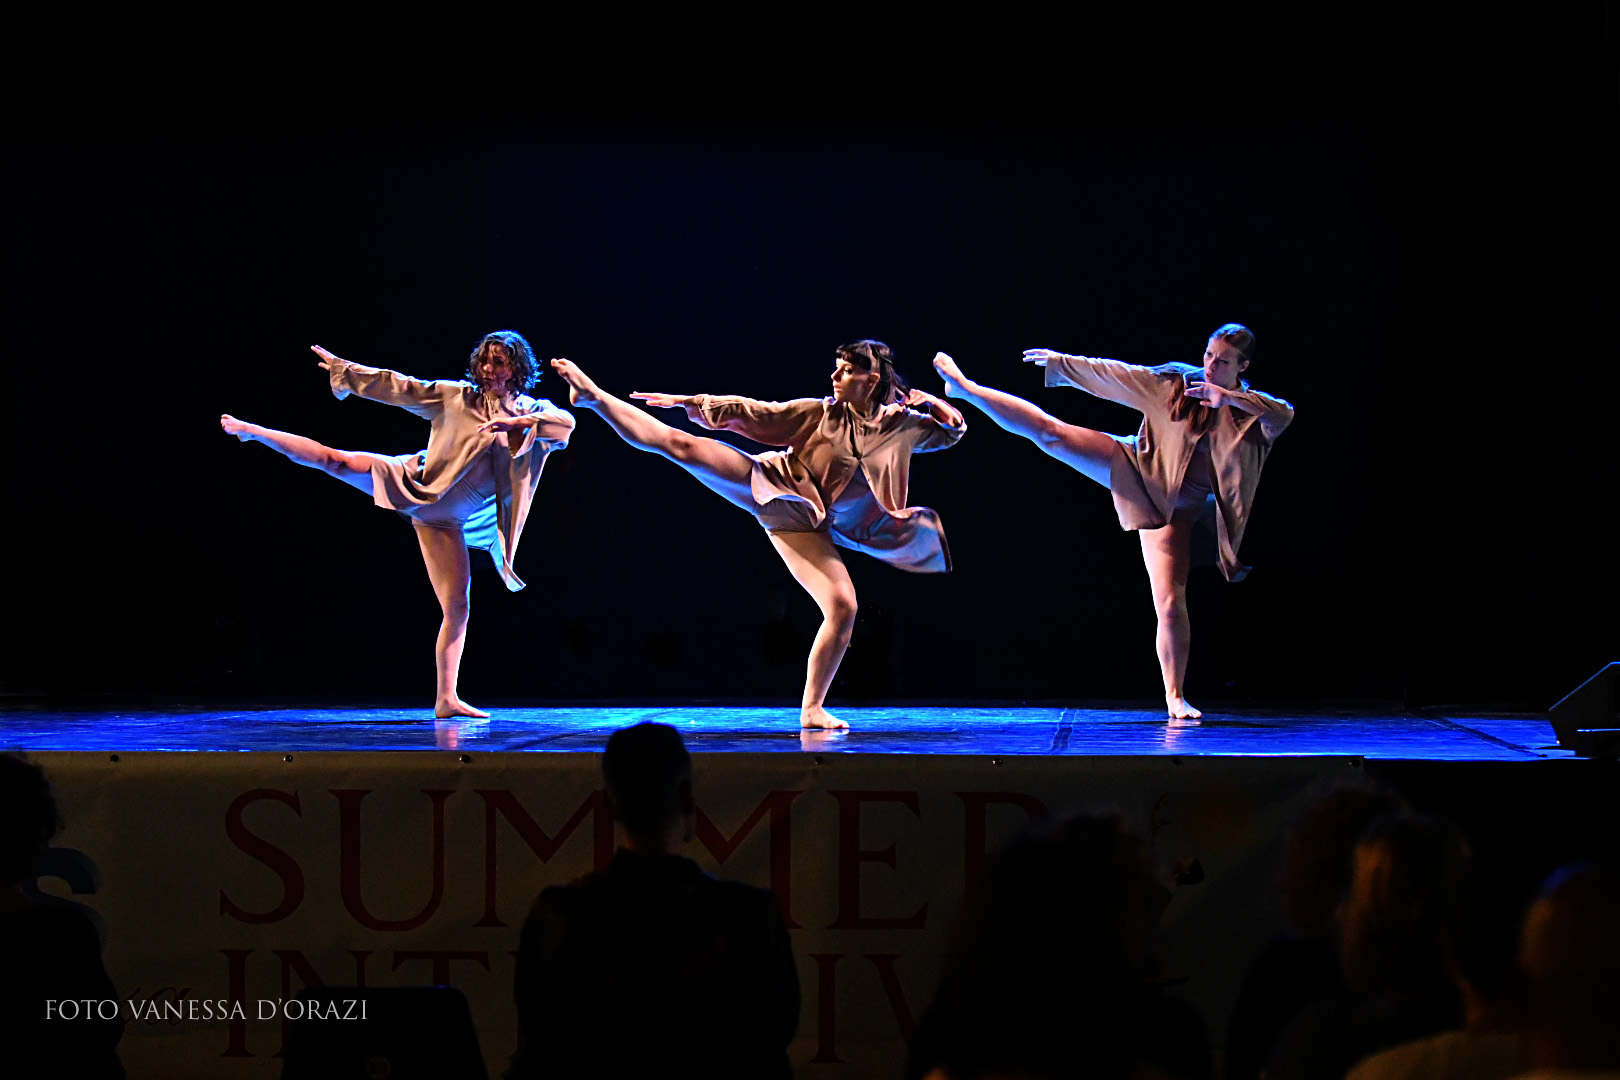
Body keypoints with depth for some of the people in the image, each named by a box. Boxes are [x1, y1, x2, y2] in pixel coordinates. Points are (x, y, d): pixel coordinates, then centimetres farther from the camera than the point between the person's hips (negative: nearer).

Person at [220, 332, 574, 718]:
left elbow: (566, 423, -24)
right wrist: (342, 367, 7)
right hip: (411, 483, -1)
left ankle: (446, 699, 1)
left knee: (457, 607, -4)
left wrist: (516, 423, -37)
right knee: (336, 461, -17)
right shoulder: (455, 397, -3)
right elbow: (398, 387, 3)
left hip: (446, 521, 1)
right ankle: (251, 432, -4)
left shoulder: (531, 413, -4)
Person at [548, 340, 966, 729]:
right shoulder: (821, 413, -2)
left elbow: (951, 432, 15)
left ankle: (812, 709, -1)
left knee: (843, 607, -14)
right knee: (681, 444, -14)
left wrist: (933, 404, -8)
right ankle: (593, 397, -5)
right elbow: (756, 414, 2)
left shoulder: (901, 426, 1)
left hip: (803, 525, 1)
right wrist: (688, 402, 1)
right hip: (767, 484, -1)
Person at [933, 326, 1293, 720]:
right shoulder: (1175, 382, -2)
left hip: (1175, 508, -1)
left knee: (1171, 602, -8)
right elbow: (1115, 374, 7)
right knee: (1050, 432, -9)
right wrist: (1060, 362, 11)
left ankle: (1175, 699, 1)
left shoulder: (1251, 409, -5)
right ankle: (964, 388, 3)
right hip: (1137, 468, 1)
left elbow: (1284, 414, -26)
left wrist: (1230, 398, -35)